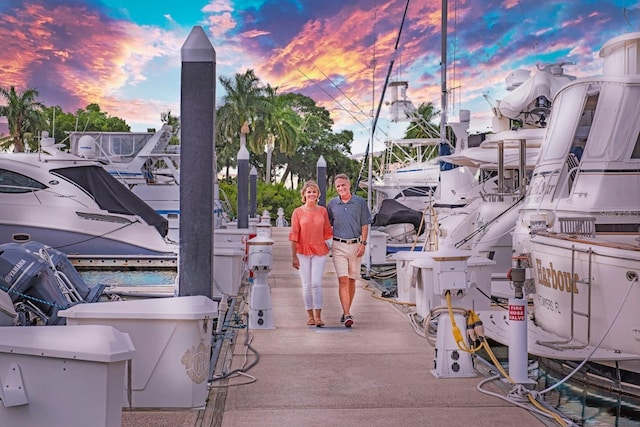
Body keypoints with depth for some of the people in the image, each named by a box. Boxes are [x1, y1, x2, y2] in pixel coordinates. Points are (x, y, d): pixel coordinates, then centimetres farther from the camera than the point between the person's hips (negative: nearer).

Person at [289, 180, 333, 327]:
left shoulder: (323, 211, 6)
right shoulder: (298, 212, -1)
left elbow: (327, 231, 13)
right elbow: (294, 235, -1)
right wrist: (294, 256, -4)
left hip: (319, 251, 1)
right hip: (303, 251, -1)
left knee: (316, 283, -7)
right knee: (307, 285, 3)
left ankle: (318, 317, -5)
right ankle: (310, 316, 12)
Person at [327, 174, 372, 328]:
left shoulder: (360, 202, 3)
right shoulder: (332, 204, 6)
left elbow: (365, 224, 4)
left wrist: (363, 244, -4)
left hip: (355, 245, 1)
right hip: (339, 246, 0)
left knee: (351, 280, 8)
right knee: (343, 280, -10)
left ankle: (347, 311, 20)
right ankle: (347, 315, -15)